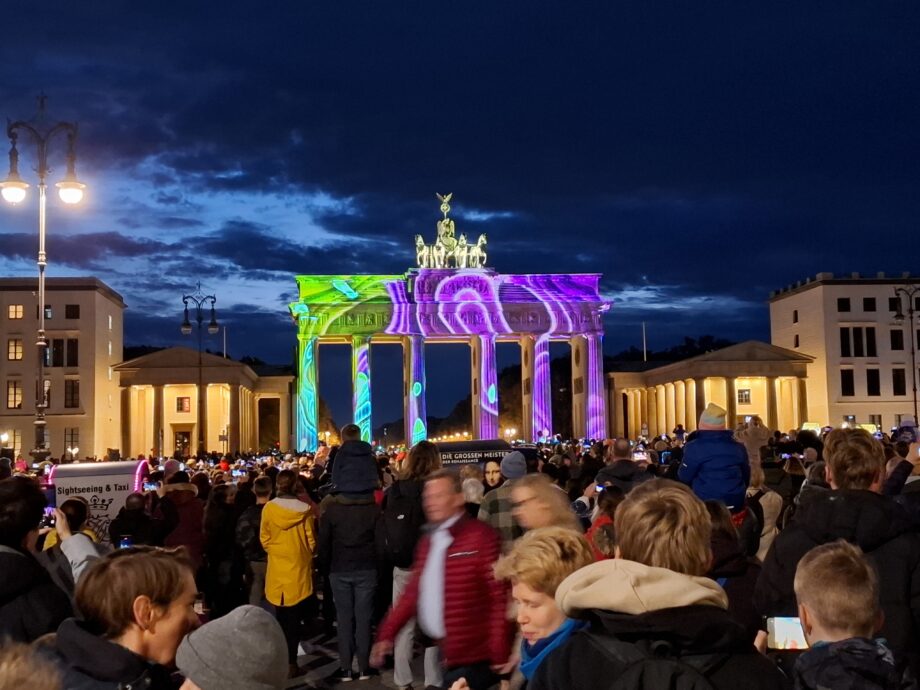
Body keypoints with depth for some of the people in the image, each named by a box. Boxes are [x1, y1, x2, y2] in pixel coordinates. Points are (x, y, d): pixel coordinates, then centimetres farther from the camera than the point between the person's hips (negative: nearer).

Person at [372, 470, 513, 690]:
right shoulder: (428, 541, 13)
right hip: (448, 655, 8)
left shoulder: (481, 536, -14)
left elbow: (501, 597, -16)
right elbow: (413, 592, 16)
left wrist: (499, 653, -17)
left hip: (475, 658, -8)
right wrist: (387, 633, 10)